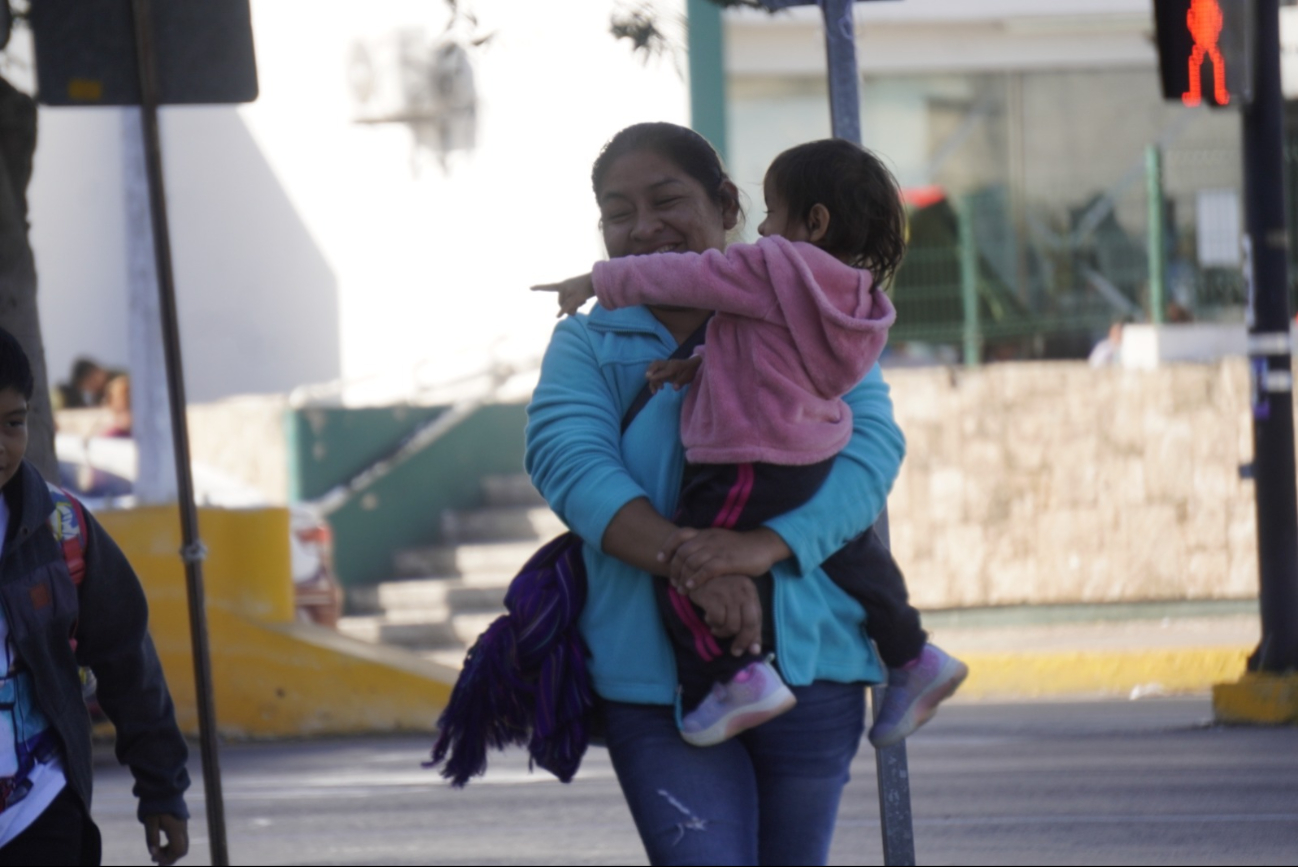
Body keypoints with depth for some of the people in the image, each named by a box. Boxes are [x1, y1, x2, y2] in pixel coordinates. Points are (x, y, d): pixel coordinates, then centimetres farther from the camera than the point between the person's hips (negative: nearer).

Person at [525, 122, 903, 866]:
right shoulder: (587, 348, 10)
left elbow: (872, 447, -7)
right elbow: (569, 463, -9)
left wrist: (769, 543, -26)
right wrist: (687, 561, -27)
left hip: (808, 665, 1)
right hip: (655, 676, -1)